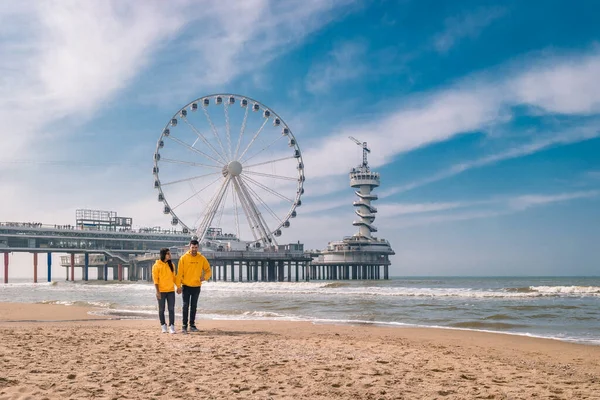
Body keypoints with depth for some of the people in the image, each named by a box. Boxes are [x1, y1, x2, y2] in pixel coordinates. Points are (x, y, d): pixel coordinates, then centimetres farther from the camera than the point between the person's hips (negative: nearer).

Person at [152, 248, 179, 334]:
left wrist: (178, 286, 8)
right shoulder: (157, 265, -5)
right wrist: (157, 291, -14)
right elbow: (155, 279, -8)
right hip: (161, 291, -3)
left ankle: (171, 326, 1)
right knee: (161, 309, 6)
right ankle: (163, 326, 17)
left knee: (171, 309, -2)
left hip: (171, 291, 3)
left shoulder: (171, 265, 10)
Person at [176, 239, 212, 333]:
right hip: (186, 286, -2)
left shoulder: (202, 258, 1)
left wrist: (205, 277, -13)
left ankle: (192, 325, 17)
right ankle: (184, 325, -2)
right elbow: (179, 273, -6)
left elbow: (208, 271, 8)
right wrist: (179, 286, -11)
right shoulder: (183, 258, -5)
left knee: (194, 306, 10)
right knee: (186, 306, -5)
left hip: (196, 286, 2)